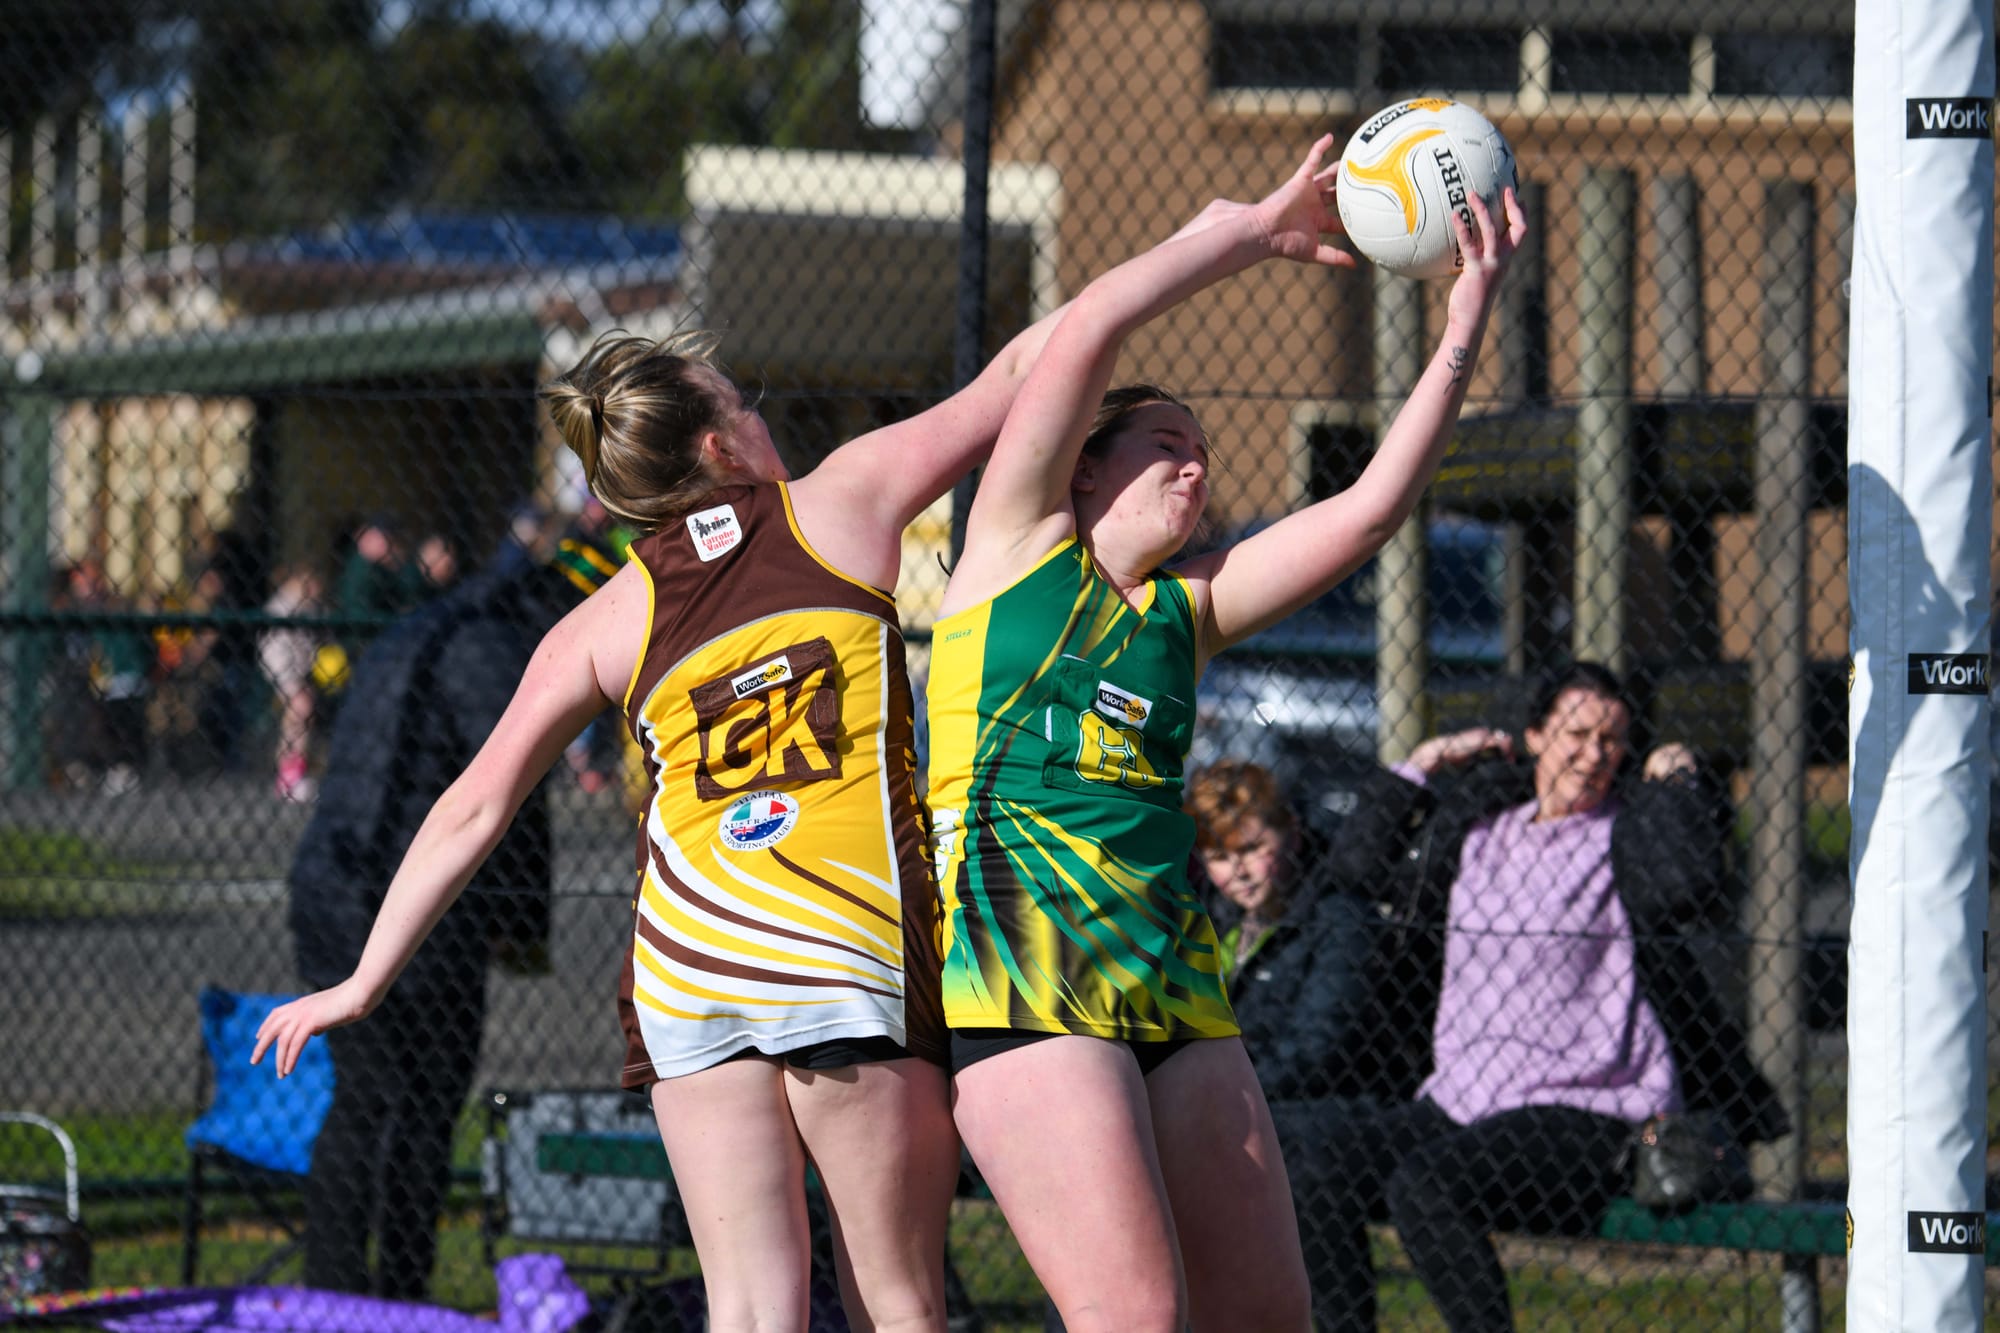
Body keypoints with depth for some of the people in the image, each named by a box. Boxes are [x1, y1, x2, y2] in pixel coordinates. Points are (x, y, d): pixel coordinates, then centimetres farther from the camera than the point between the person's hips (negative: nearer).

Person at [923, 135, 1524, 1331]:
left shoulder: (1187, 609, 20)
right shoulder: (1019, 547, 9)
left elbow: (1371, 509, 12)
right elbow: (1095, 326, 1)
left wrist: (1465, 334, 7)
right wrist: (1252, 230, 9)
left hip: (1174, 994, 7)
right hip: (1024, 982, -7)